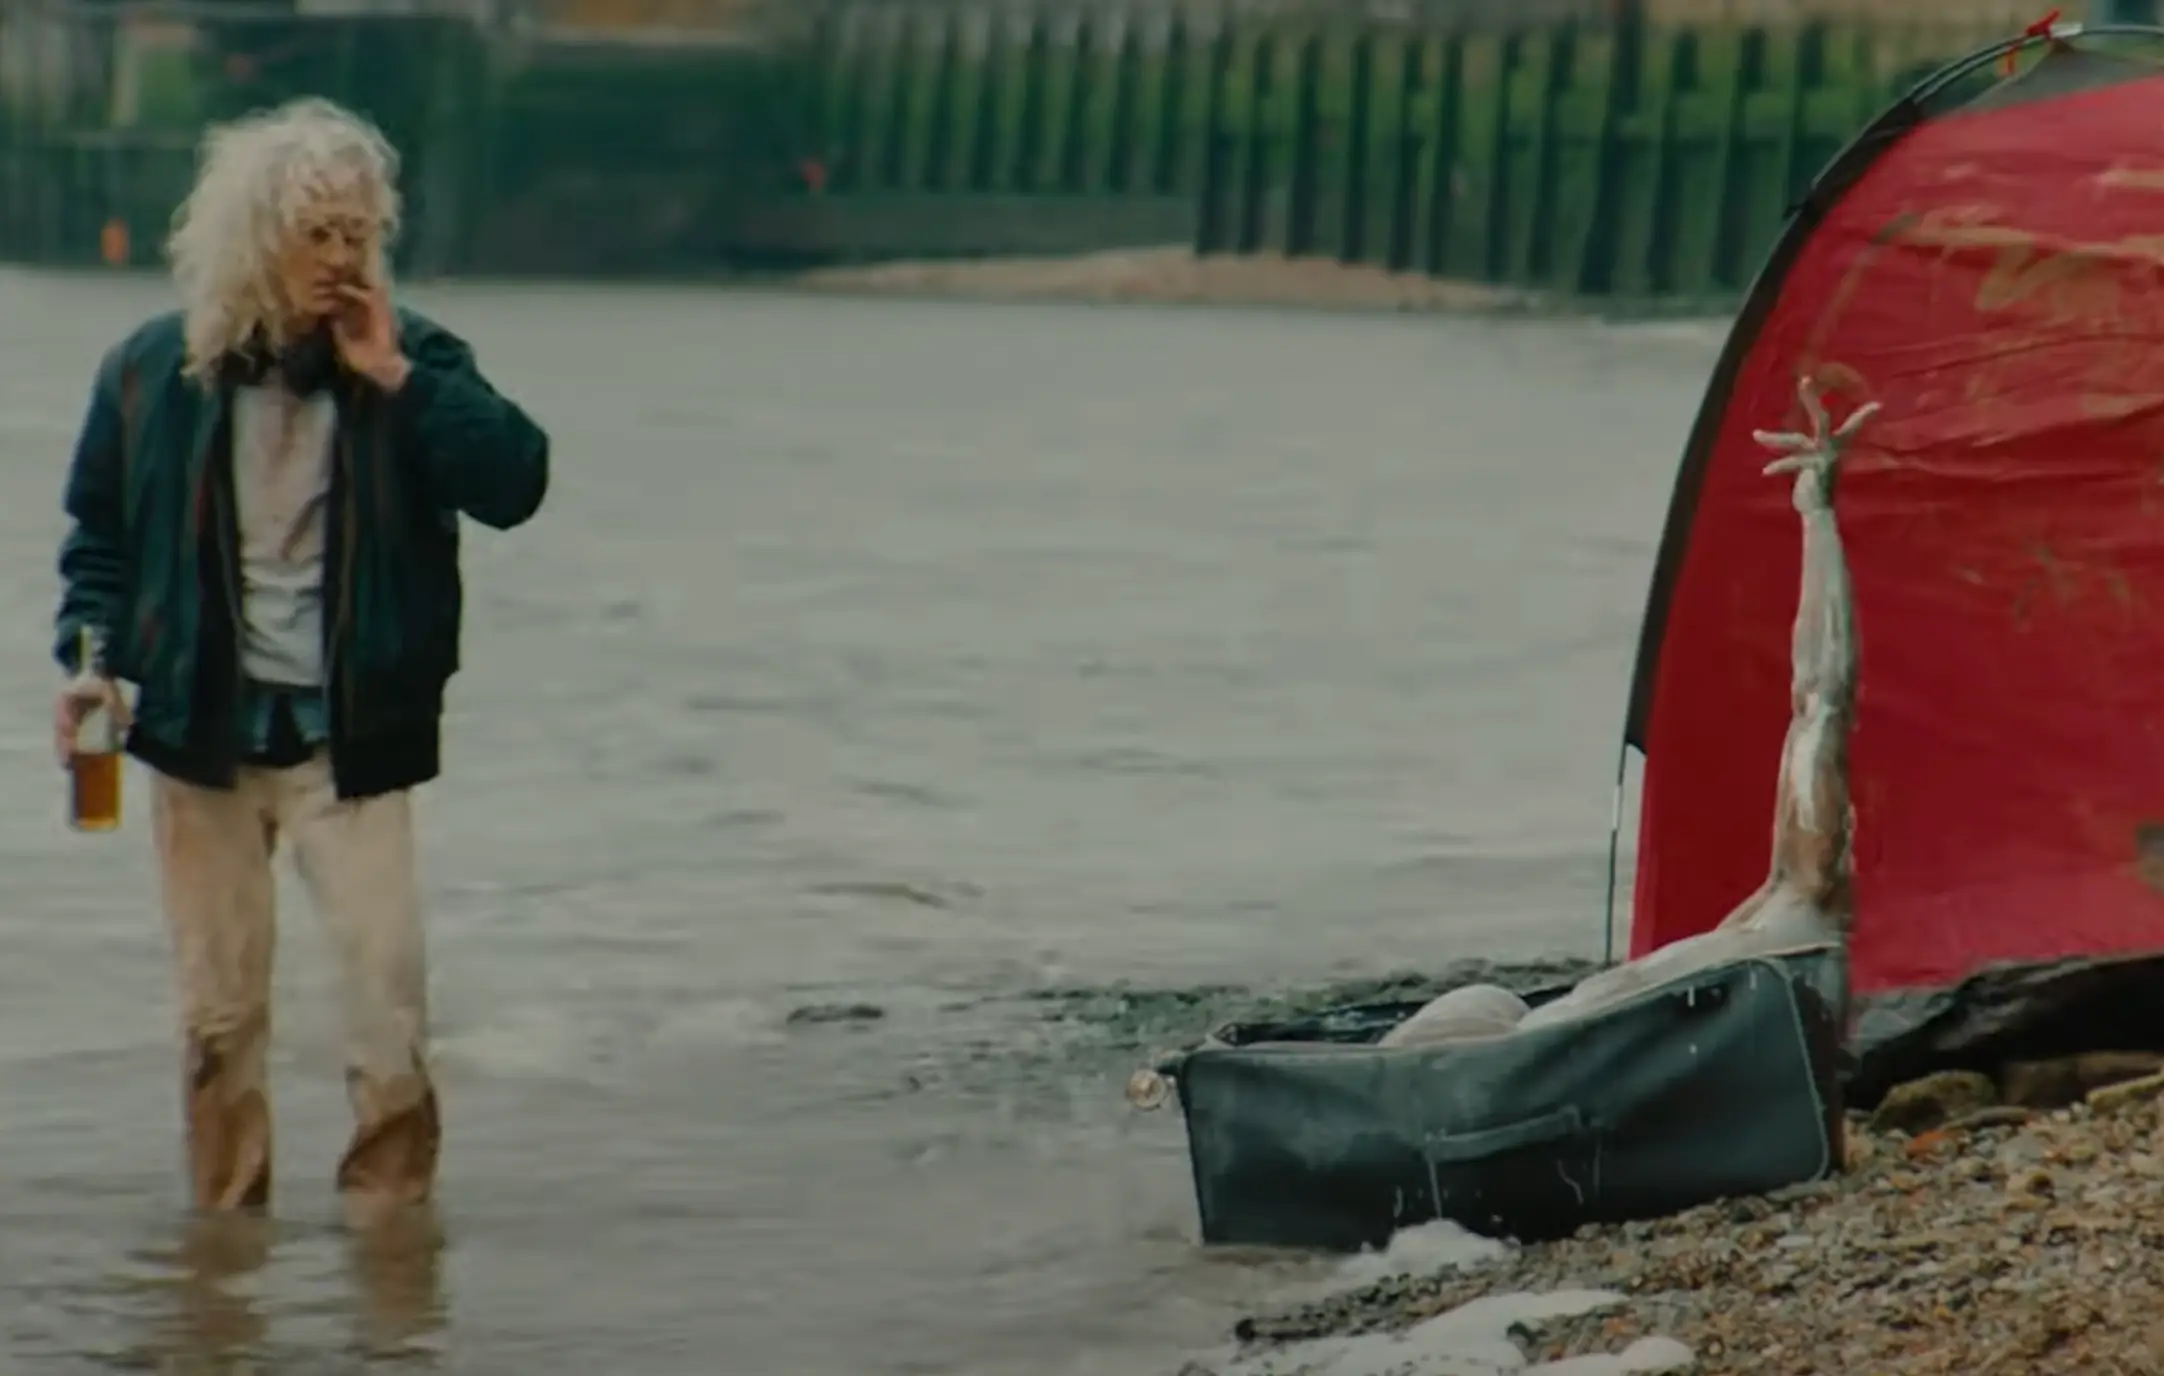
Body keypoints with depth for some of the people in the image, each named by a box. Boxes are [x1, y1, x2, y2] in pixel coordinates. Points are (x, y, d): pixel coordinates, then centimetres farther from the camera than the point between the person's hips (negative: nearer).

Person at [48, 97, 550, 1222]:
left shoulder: (409, 361, -4)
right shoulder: (154, 370, -1)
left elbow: (515, 483, -18)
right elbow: (100, 533, 10)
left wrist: (397, 379, -22)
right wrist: (92, 657, -4)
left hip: (348, 736, -1)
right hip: (202, 728, 1)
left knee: (387, 986, -10)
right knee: (218, 1006, 9)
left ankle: (388, 1213, 1)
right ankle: (226, 1223, 20)